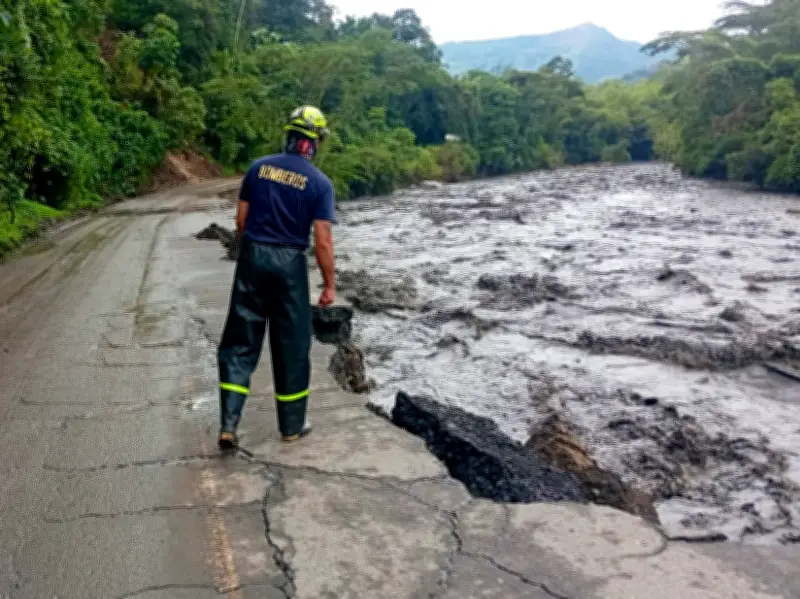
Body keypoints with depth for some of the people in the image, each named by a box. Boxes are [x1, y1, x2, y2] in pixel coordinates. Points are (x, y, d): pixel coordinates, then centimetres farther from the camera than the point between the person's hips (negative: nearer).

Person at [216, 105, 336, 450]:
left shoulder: (258, 167, 3)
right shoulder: (320, 183, -7)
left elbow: (241, 219, 5)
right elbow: (322, 240, -11)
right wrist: (329, 285, -1)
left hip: (252, 258, 3)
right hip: (289, 265, -2)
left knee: (240, 342, 8)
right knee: (291, 345, 10)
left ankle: (228, 425, 1)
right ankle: (292, 425, 21)